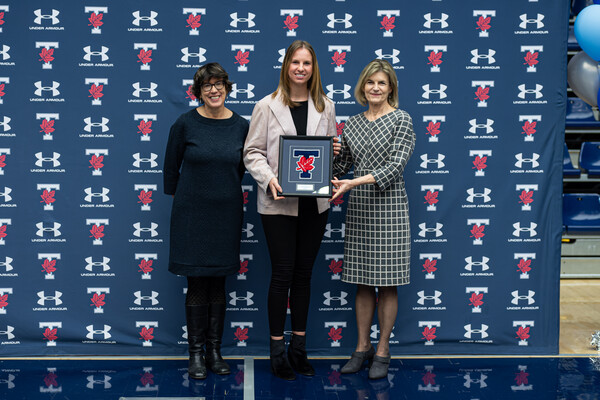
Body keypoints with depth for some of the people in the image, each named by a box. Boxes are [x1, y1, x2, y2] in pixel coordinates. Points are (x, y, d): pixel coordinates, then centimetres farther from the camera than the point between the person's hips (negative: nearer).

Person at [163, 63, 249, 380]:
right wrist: (177, 198, 10)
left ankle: (215, 350, 19)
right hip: (192, 212, -2)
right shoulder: (186, 123, -5)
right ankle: (196, 353, 12)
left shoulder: (241, 126, 2)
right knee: (197, 283, 1)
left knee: (218, 282, 8)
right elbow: (171, 166, 4)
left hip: (226, 213, 2)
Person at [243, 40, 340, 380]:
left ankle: (299, 348, 21)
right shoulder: (267, 106, -2)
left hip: (315, 202, 4)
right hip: (278, 203, -3)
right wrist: (268, 178, -18)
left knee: (304, 274, 10)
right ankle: (278, 350, 12)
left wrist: (334, 151, -5)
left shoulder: (325, 106, 9)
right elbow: (252, 152, -2)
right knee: (283, 274, 0)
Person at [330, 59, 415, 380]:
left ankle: (382, 351, 11)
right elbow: (341, 164, 16)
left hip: (389, 206, -5)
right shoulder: (352, 124, 12)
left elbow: (396, 166, -14)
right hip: (358, 208, 5)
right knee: (362, 282, 9)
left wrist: (356, 182, -23)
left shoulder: (401, 120, -4)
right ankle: (362, 347, 20)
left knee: (387, 283, 1)